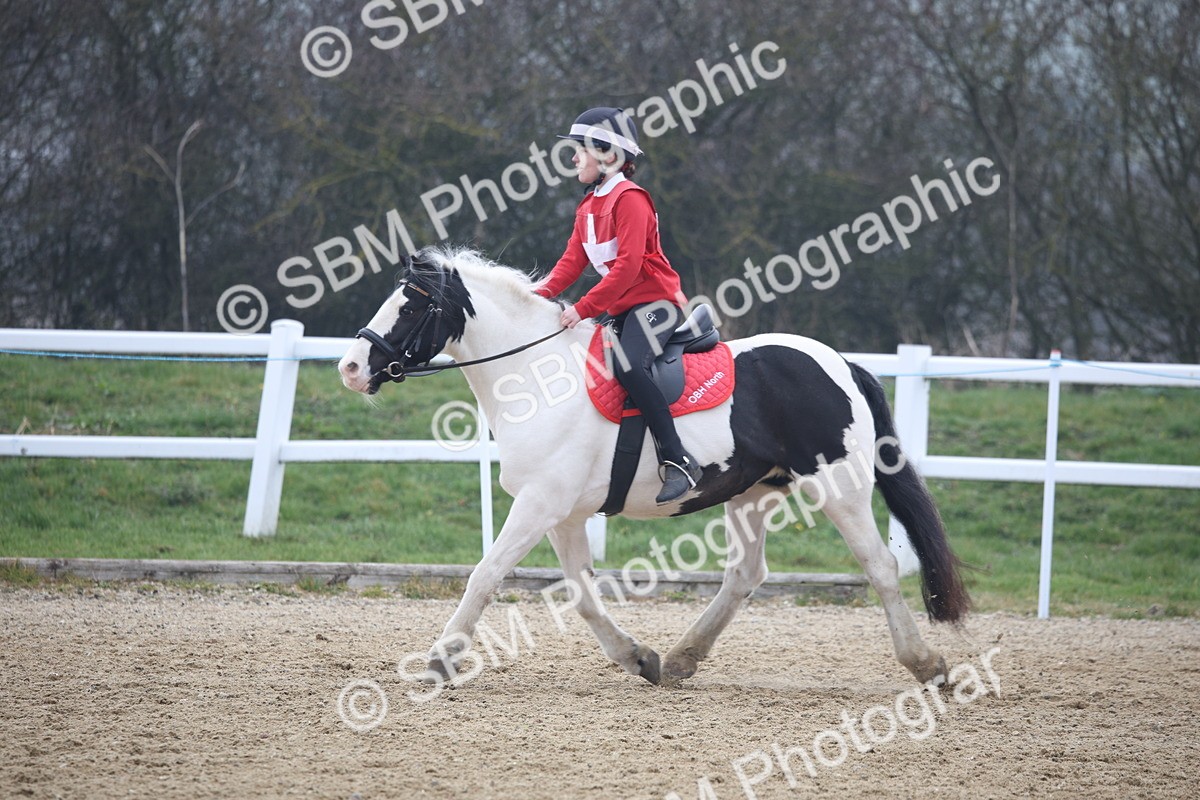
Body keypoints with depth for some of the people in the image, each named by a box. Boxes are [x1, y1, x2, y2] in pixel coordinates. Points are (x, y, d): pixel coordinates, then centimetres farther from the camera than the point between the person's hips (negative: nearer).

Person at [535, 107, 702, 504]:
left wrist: (584, 308, -25)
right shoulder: (589, 207, 18)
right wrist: (543, 292, -6)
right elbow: (573, 259, 12)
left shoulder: (629, 199, -12)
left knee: (629, 366, -31)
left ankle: (677, 460, -32)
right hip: (621, 310, 11)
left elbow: (628, 266, -21)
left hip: (654, 301, -11)